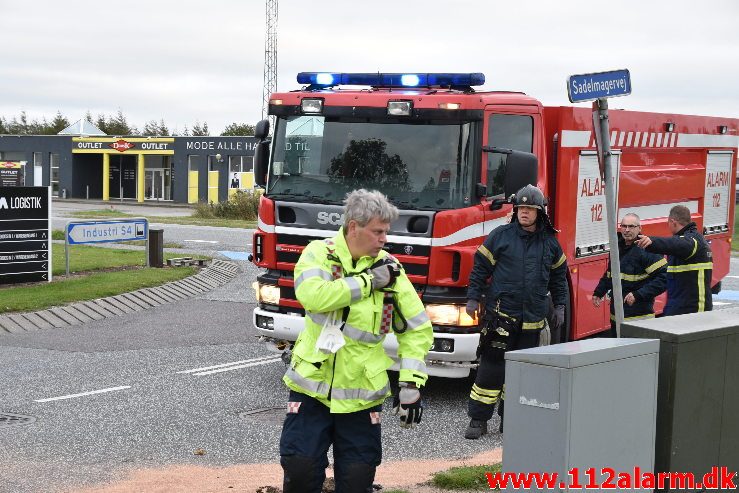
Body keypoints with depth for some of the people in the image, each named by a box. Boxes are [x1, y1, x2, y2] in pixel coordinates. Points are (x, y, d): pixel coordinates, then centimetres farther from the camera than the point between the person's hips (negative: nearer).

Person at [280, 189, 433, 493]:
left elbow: (417, 329, 3)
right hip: (312, 386, -1)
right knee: (300, 467, -2)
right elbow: (312, 296, -26)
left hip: (360, 395, 1)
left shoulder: (388, 268, -1)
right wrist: (369, 281, -19)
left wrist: (411, 383, -5)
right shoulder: (319, 253, -5)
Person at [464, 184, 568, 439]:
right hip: (501, 313, -3)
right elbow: (480, 268, 3)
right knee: (491, 367, -6)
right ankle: (478, 419, -1)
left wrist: (559, 306, 17)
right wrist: (473, 298, -2)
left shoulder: (550, 243, 10)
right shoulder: (501, 236, 1)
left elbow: (559, 276, 21)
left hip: (532, 319, 4)